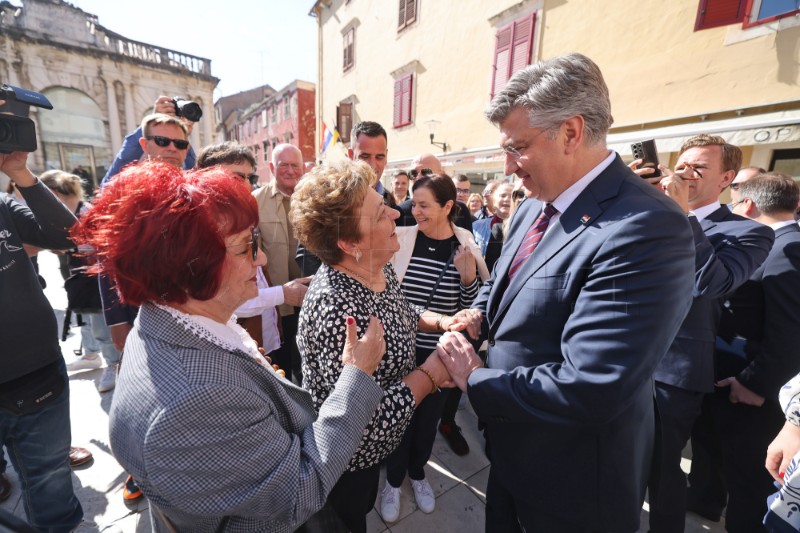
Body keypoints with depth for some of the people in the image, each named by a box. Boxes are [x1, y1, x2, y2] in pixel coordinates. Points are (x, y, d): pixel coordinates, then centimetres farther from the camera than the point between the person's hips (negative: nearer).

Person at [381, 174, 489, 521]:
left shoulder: (466, 246, -8)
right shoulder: (400, 238, -12)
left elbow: (471, 307, -3)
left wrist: (469, 278, -20)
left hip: (441, 351, 2)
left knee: (430, 412, 21)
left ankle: (417, 471, 51)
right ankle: (394, 478, 44)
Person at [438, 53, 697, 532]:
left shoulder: (647, 230, -29)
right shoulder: (535, 207, -1)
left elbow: (588, 392, -33)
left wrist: (474, 381, -21)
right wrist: (479, 313, -7)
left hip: (572, 480, -7)